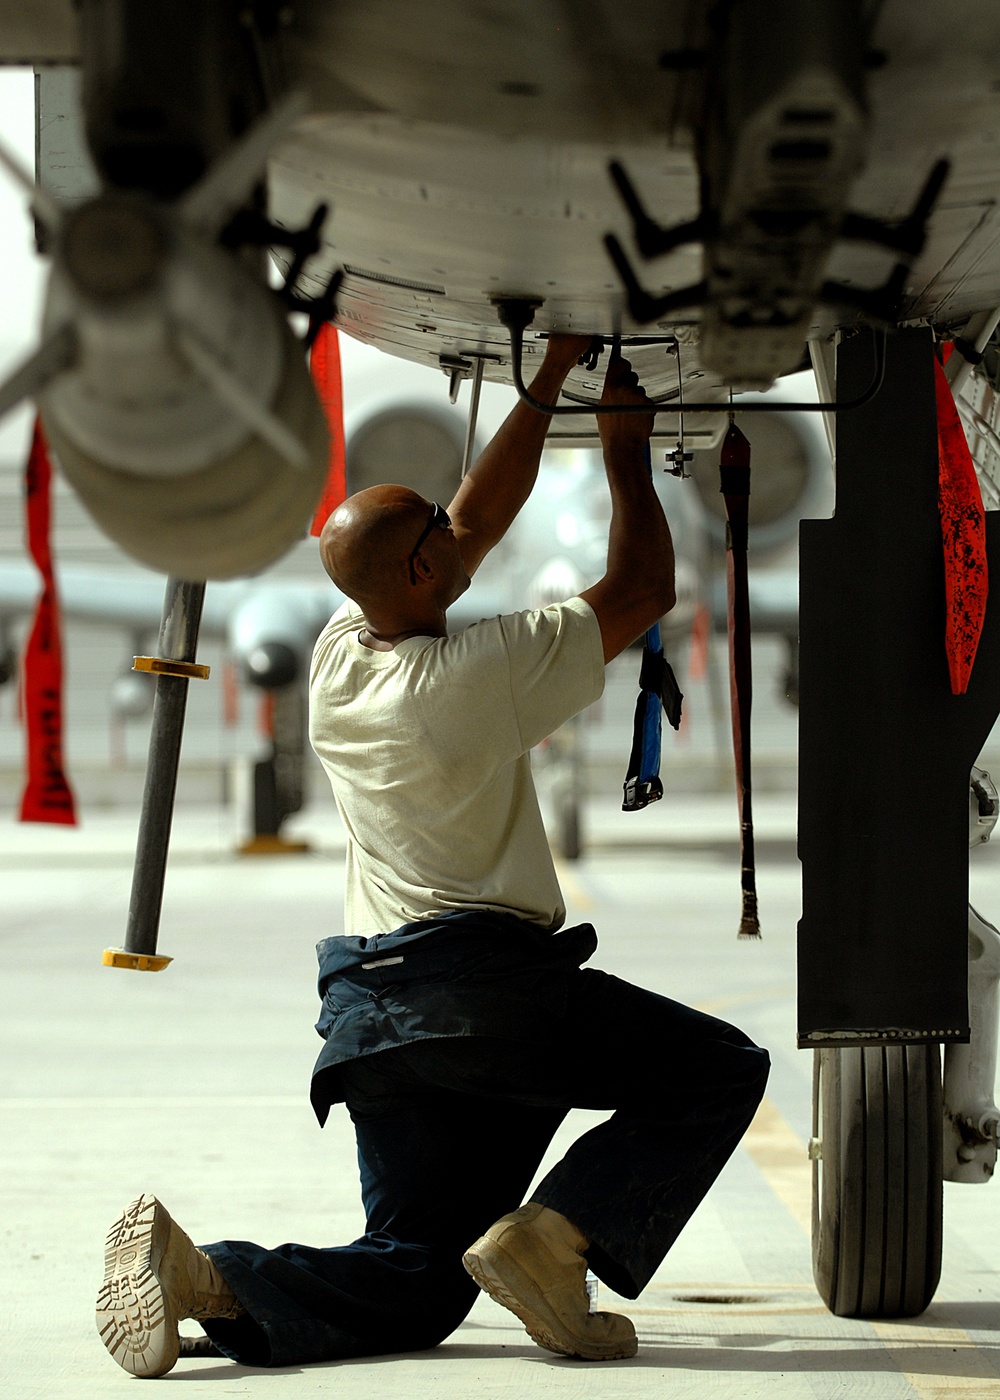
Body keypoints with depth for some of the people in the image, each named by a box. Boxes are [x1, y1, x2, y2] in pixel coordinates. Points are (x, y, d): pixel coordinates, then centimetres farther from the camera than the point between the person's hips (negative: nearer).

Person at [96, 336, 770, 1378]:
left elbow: (482, 517, 20)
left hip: (370, 1010, 7)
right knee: (720, 1069, 7)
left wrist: (551, 378, 23)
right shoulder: (477, 673, -12)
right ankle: (553, 1235, -12)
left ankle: (202, 1275, -15)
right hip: (487, 986, -7)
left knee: (416, 1278, 9)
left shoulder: (338, 655, 9)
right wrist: (625, 449, 12)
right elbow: (643, 587, -2)